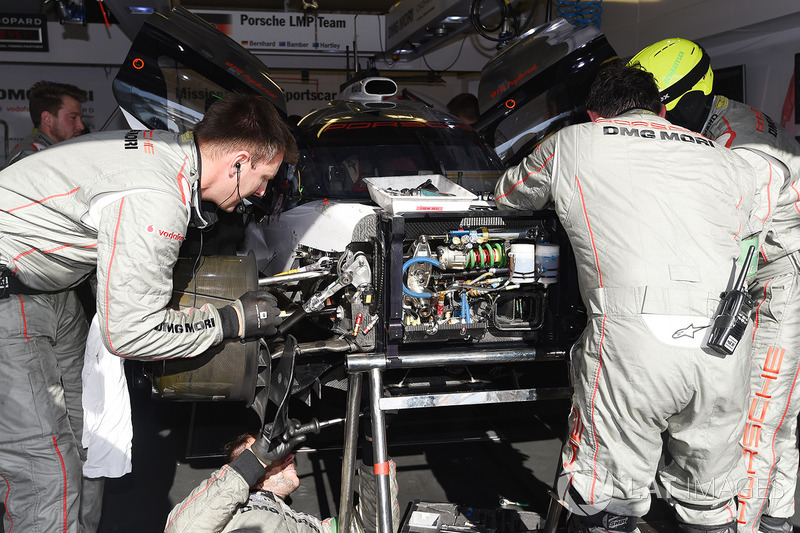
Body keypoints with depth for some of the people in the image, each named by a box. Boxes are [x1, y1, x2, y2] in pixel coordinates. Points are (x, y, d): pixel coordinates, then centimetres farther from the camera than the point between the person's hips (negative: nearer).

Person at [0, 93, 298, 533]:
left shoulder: (173, 148, -1)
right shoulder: (155, 200, -30)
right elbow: (129, 331, -26)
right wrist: (234, 320, -16)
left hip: (42, 282, 10)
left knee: (85, 435, 15)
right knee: (46, 473, -8)